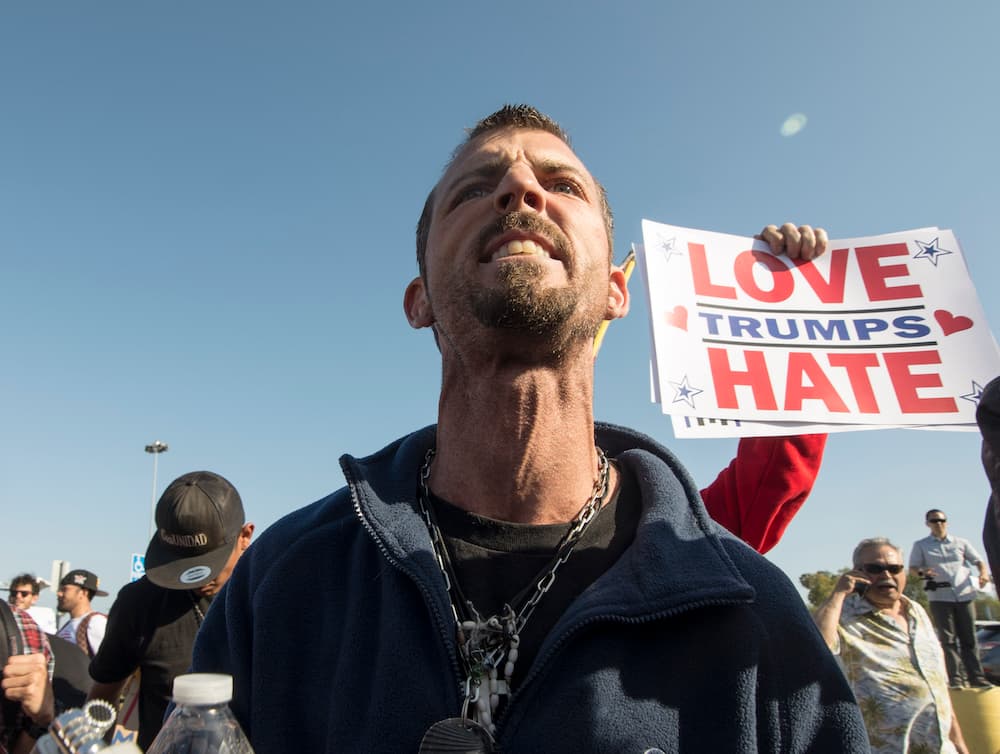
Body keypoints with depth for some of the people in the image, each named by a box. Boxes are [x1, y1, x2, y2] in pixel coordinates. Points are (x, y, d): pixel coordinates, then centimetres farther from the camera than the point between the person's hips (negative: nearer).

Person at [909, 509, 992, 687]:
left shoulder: (961, 543, 14)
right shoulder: (921, 545, 8)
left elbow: (978, 561, 14)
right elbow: (912, 568, 2)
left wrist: (984, 574, -8)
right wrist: (922, 572, -21)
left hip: (965, 595, 2)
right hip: (939, 597, -2)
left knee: (969, 639, 4)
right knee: (948, 639, -2)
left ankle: (976, 677, 9)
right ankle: (955, 679, -1)